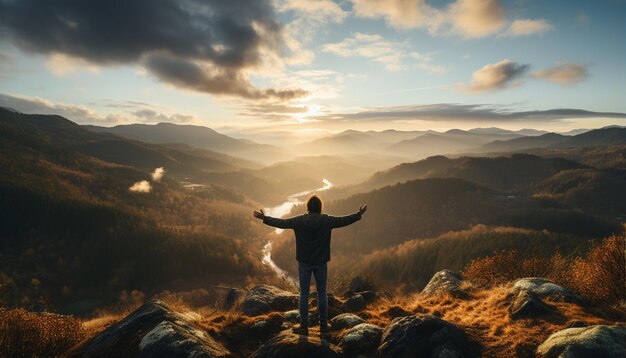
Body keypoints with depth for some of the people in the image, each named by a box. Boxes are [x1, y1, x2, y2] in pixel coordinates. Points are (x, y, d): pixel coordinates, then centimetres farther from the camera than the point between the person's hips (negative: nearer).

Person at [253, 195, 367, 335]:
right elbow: (344, 220, 2)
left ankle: (304, 326, 13)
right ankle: (323, 325, 19)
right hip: (321, 262, 1)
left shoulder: (299, 221, -8)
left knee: (304, 294, 7)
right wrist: (359, 214, 16)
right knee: (322, 293, 11)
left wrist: (264, 218, 12)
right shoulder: (327, 220, -7)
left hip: (304, 262, 0)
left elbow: (281, 223, 0)